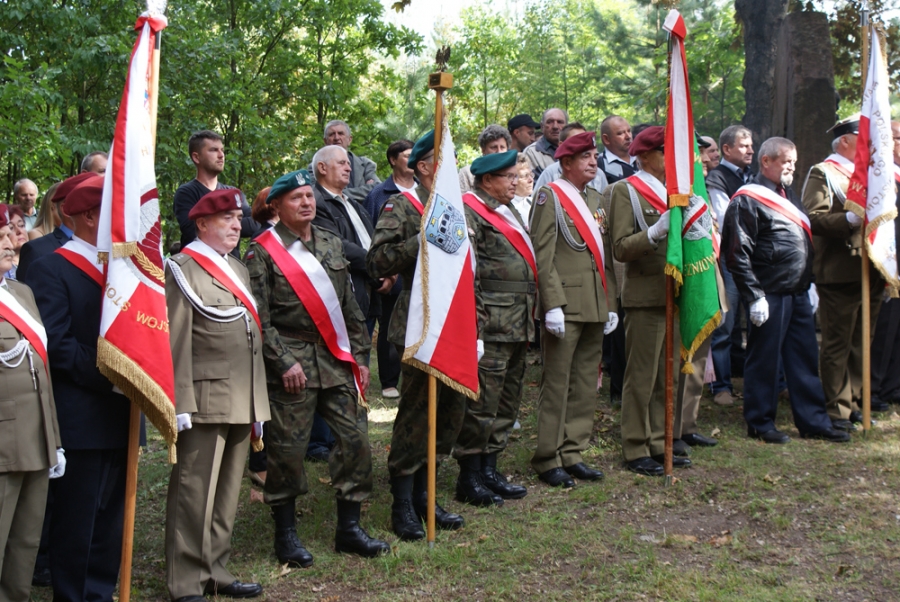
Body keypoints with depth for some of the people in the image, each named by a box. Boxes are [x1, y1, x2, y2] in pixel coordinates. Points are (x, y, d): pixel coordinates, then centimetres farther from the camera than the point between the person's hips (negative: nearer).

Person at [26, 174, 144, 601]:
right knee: (76, 518, 1)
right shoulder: (51, 269, -9)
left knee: (111, 517, 14)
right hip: (79, 418, -7)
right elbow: (56, 343, -17)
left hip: (119, 416, 8)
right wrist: (107, 378, -19)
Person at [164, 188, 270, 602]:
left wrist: (258, 399, 18)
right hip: (206, 400, -8)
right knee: (195, 492, -3)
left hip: (242, 402, 8)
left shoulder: (238, 270, 20)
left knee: (227, 492, 12)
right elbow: (177, 343, -12)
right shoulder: (183, 270, -5)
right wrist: (181, 404, -17)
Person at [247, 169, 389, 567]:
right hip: (291, 362, -5)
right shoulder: (263, 251, -3)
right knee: (288, 448, 0)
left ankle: (349, 529, 15)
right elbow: (260, 317, -8)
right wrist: (284, 363, -14)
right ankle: (285, 534, 14)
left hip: (337, 359, 5)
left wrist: (360, 355, 11)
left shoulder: (331, 244, 15)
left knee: (355, 439, 3)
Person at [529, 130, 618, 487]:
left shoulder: (596, 199, 18)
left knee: (586, 384, 9)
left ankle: (572, 454, 18)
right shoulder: (550, 196, -4)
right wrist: (552, 305, -18)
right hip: (566, 306, -7)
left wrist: (611, 304, 14)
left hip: (595, 307, 7)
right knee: (557, 384, -3)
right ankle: (548, 460, 4)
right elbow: (542, 254, -11)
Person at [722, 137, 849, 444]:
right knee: (764, 359, 1)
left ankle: (813, 420, 21)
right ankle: (760, 423, 13)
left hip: (798, 293, 8)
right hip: (770, 295, -8)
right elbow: (737, 254, -15)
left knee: (805, 358, 12)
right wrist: (754, 296, -18)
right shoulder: (748, 200, -10)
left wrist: (808, 284, 17)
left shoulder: (787, 195, 17)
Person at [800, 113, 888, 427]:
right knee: (837, 344, -3)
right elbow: (814, 218, -19)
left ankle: (853, 401, 22)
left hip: (869, 272, 8)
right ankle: (837, 410, 1)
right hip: (840, 274, -8)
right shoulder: (822, 173, -5)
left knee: (860, 343, 13)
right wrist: (852, 219, -28)